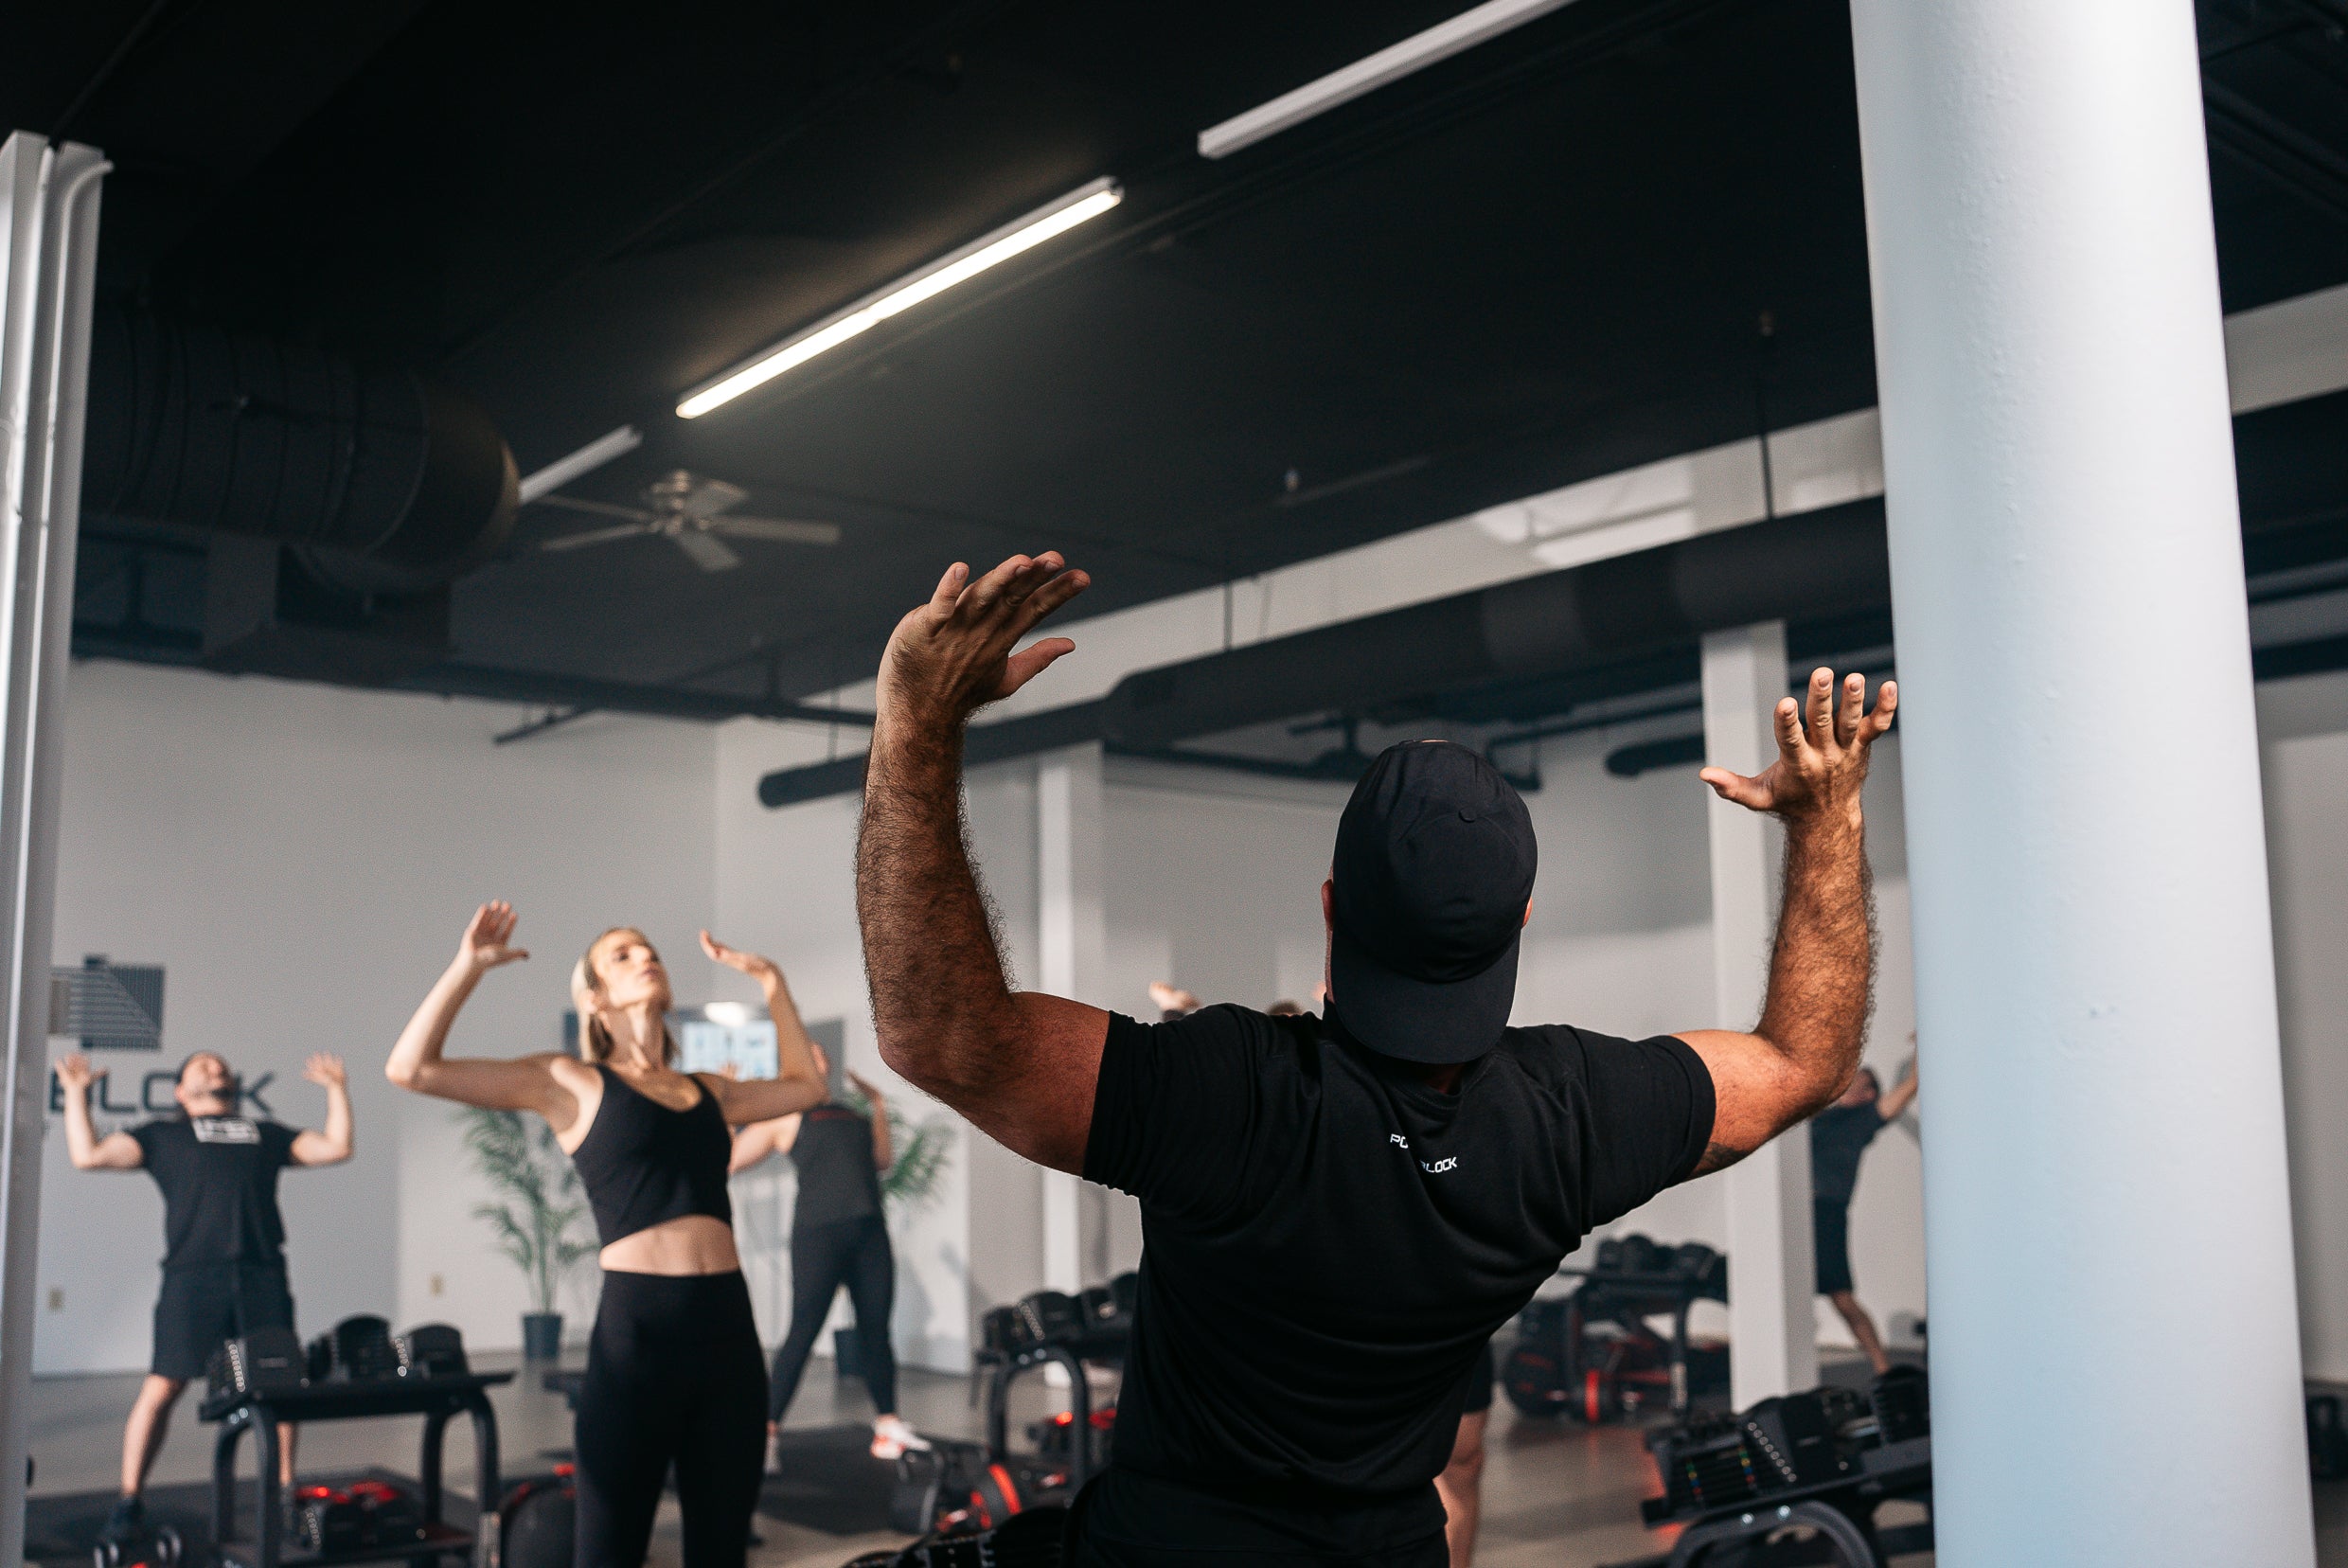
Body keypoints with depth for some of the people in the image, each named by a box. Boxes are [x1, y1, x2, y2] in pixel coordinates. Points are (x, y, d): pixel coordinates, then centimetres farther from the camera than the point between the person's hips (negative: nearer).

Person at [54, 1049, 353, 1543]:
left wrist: (336, 1088, 20)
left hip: (262, 1275, 2)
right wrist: (77, 1093, 12)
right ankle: (130, 1499, 5)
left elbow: (335, 1148, 20)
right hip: (192, 1274, -2)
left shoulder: (267, 1134, 27)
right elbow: (88, 1154, 11)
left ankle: (284, 1489, 14)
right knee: (162, 1386, -7)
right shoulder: (163, 1134, 21)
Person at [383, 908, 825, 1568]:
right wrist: (469, 965, 1)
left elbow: (805, 1085, 34)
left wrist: (771, 982, 28)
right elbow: (411, 1068, 0)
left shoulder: (707, 1090, 18)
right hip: (635, 1328, -5)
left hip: (728, 1326, 5)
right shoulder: (572, 1083, 6)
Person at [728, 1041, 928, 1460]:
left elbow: (880, 1161, 20)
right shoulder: (785, 1116, 5)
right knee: (803, 1331, -8)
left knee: (876, 1328, 7)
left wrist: (878, 1107, 22)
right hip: (818, 1232, -5)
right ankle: (767, 1428, -2)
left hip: (869, 1230, 5)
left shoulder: (849, 1113, 22)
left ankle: (888, 1423, 16)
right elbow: (729, 1159, -1)